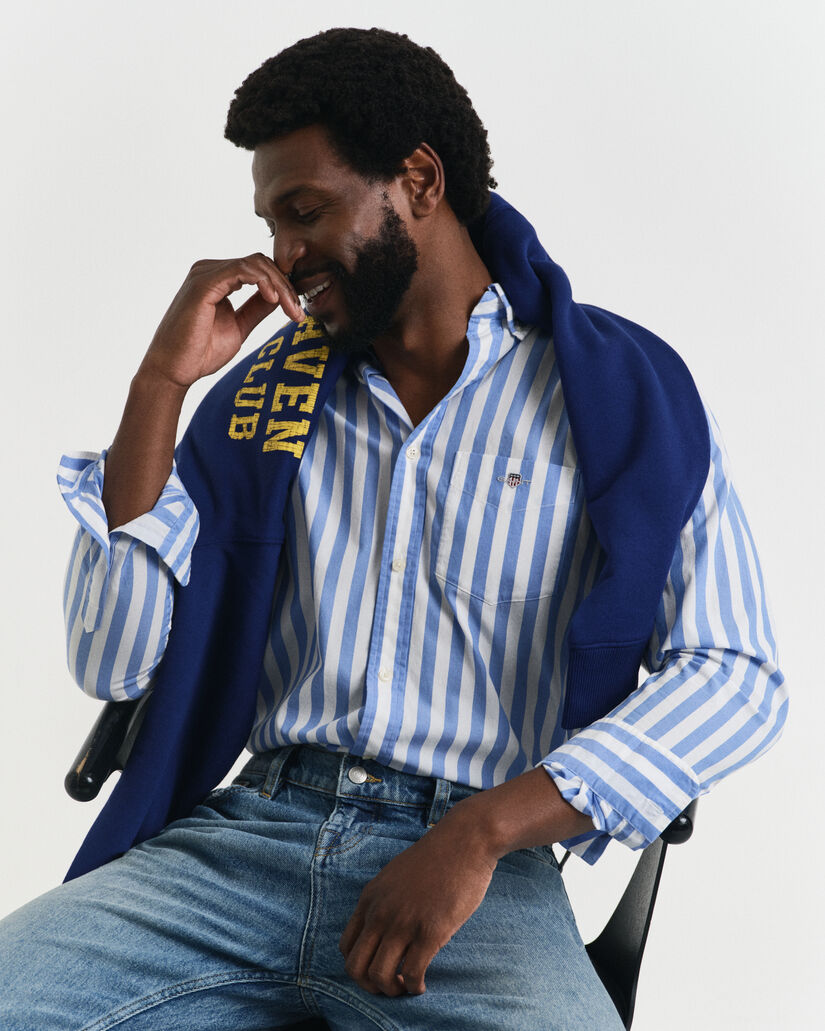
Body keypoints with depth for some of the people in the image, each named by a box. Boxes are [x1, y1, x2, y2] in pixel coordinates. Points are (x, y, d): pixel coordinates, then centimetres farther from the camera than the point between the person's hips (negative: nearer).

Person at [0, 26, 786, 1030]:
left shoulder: (615, 390, 4)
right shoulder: (265, 391, 13)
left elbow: (735, 679, -6)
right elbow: (111, 663, 8)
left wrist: (481, 831, -18)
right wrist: (162, 378, 0)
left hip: (482, 872, -2)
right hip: (247, 835, 3)